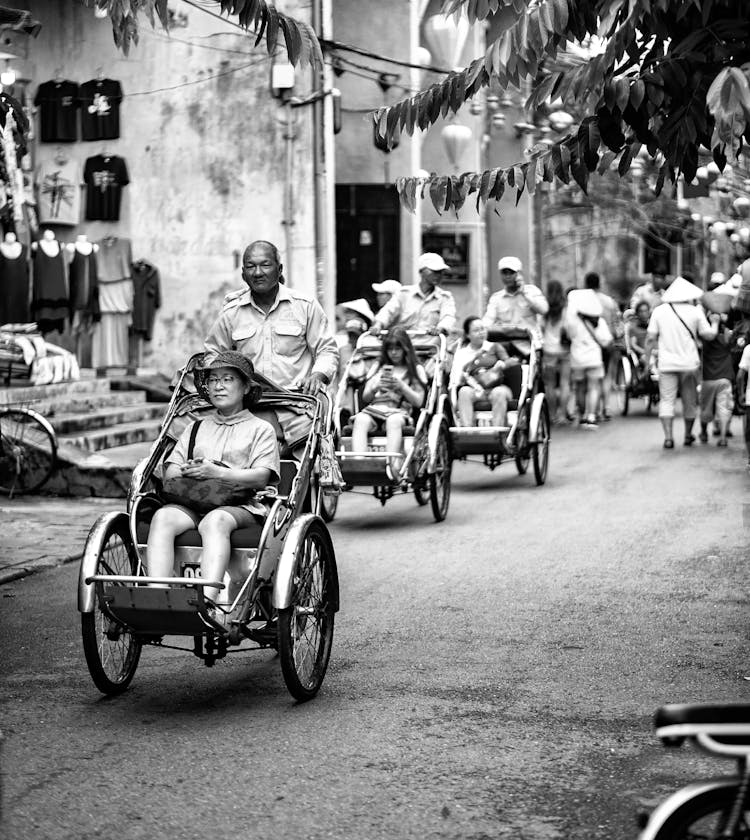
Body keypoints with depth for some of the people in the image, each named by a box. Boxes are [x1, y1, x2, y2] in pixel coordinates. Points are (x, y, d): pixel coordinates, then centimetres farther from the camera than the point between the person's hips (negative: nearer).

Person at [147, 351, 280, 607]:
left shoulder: (260, 429, 15)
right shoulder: (196, 428, 29)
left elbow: (261, 477, -1)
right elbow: (169, 472, 17)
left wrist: (218, 472, -16)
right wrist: (190, 472, -8)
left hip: (240, 506, -4)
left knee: (214, 521, -38)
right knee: (162, 517, -30)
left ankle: (207, 600, -54)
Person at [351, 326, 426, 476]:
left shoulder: (416, 370, 17)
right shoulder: (378, 367, 27)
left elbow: (418, 401, 9)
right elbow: (365, 398, 21)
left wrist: (402, 386, -5)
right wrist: (375, 387, 0)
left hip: (399, 411, -2)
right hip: (374, 408, 2)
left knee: (394, 421, -40)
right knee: (360, 419, -34)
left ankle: (393, 464, -54)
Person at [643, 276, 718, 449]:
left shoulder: (659, 311, 0)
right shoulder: (695, 312, -3)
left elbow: (650, 338, -1)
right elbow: (709, 335, -1)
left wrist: (648, 359, 6)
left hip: (667, 363, 0)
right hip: (689, 363, 0)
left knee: (667, 400, 1)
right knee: (690, 401, 15)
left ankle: (668, 437, -11)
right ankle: (688, 436, 27)